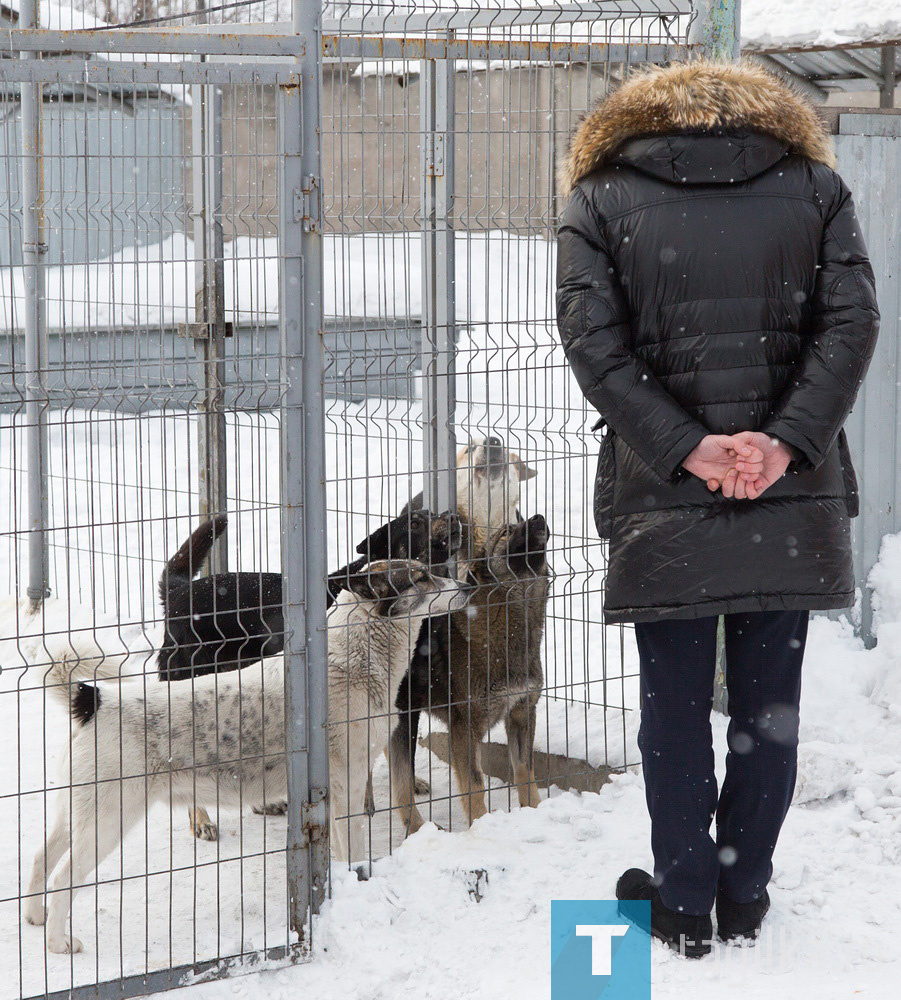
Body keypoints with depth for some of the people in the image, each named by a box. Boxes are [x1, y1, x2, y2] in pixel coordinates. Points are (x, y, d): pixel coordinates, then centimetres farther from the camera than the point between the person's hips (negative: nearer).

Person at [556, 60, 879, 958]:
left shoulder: (600, 200, 4)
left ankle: (684, 905, 15)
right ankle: (744, 898, 18)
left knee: (675, 707, 8)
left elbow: (594, 343, -8)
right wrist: (784, 443, -12)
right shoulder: (814, 187, 7)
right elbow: (850, 323, -4)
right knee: (768, 702, 10)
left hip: (664, 503, -1)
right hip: (792, 499, 2)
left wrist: (689, 450, -12)